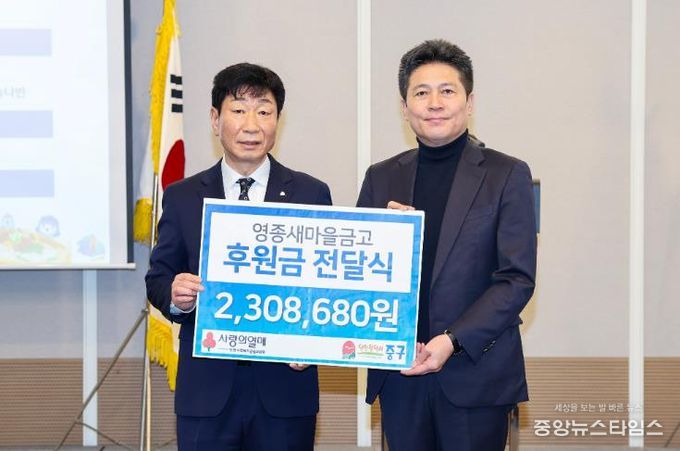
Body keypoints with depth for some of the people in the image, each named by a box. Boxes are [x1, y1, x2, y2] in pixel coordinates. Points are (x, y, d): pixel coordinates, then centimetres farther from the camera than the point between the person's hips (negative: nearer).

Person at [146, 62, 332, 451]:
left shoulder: (312, 195, 4)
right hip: (206, 392, 1)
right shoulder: (182, 197, 6)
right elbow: (158, 279, 9)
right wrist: (174, 294, -14)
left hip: (285, 388, 0)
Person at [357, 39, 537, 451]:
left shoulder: (507, 175, 0)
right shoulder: (381, 177, 10)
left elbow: (517, 278, -6)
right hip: (399, 377, 3)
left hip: (476, 375, -3)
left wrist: (453, 341, -17)